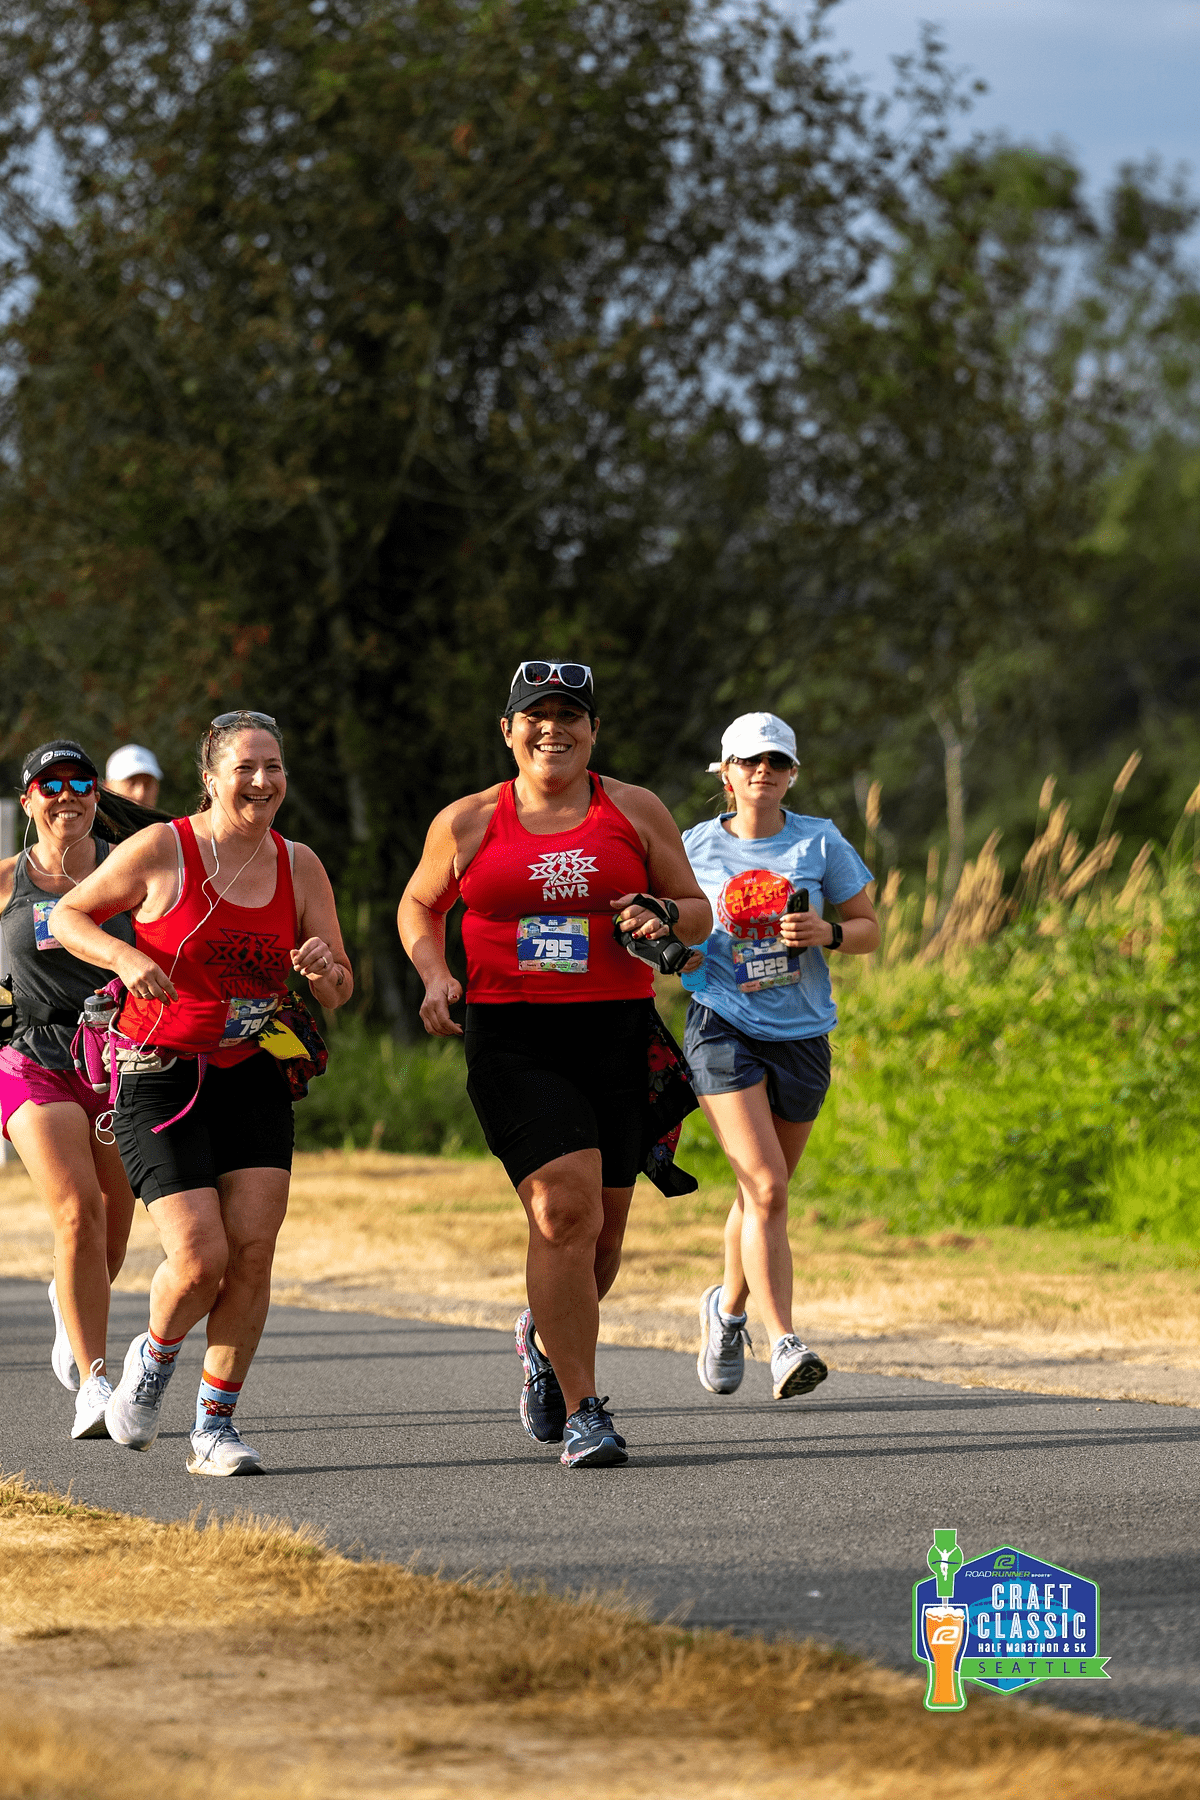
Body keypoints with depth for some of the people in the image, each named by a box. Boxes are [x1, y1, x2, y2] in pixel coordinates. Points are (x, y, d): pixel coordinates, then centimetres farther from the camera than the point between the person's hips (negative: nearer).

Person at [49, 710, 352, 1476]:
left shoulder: (298, 866, 3)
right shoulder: (162, 851, -9)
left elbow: (341, 990, 8)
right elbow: (68, 914, 1)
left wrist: (322, 970, -16)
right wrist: (124, 957, -18)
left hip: (254, 1079, 4)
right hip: (160, 1078, -4)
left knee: (252, 1250, -8)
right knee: (201, 1258, -14)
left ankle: (216, 1426, 5)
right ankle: (155, 1356, 20)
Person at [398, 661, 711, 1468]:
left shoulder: (636, 812, 8)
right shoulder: (468, 822, 7)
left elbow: (699, 909, 14)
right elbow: (419, 906, 21)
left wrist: (661, 920, -9)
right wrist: (435, 974, 3)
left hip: (618, 1037, 2)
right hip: (512, 1039, -2)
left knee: (604, 1223, 7)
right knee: (565, 1208, -18)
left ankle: (548, 1341, 40)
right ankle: (582, 1411, -13)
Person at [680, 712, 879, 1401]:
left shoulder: (821, 842, 1)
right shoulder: (695, 846, 1)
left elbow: (871, 930, 6)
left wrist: (827, 933, -14)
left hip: (802, 1035, 2)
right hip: (723, 1028, -2)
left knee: (765, 1192, 14)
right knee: (766, 1189, -18)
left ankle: (729, 1306, 42)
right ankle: (785, 1345, -23)